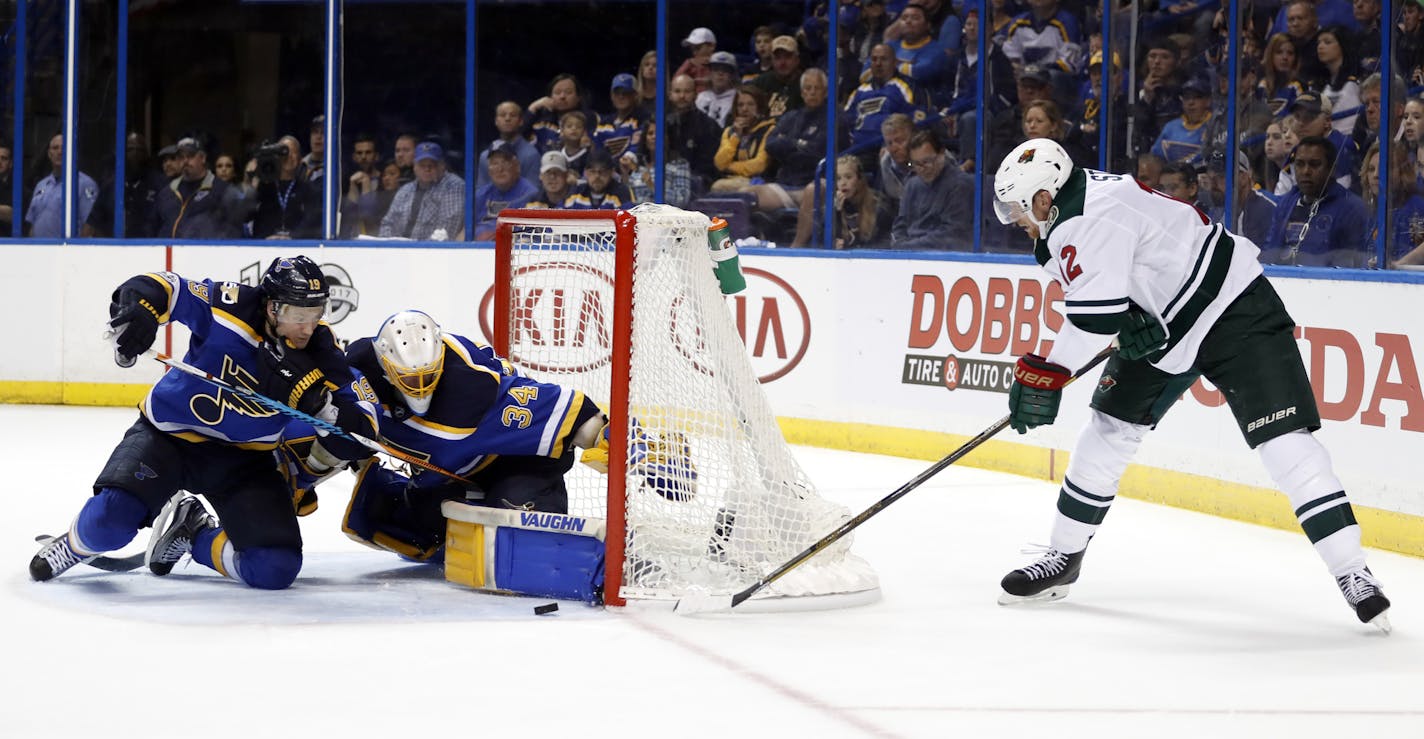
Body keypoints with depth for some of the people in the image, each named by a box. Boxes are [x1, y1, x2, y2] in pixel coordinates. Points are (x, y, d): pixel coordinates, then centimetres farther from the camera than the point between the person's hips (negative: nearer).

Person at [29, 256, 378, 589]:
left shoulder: (319, 351, -12)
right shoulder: (229, 306, -21)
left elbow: (359, 432, -13)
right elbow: (159, 288, -15)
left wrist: (324, 408, -33)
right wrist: (138, 311, -37)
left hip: (242, 457, 3)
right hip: (168, 433, -3)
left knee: (276, 568, -14)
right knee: (111, 520, -27)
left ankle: (190, 536, 15)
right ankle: (76, 544, 13)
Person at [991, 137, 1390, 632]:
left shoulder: (1094, 216, -24)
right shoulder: (1075, 210, 6)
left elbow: (1094, 311, -30)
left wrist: (1046, 374, -23)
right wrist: (1129, 323, -14)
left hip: (1234, 312, -11)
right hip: (1160, 326, 11)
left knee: (1283, 442, -16)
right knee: (1109, 430, 9)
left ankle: (1352, 575, -15)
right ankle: (1063, 560, 20)